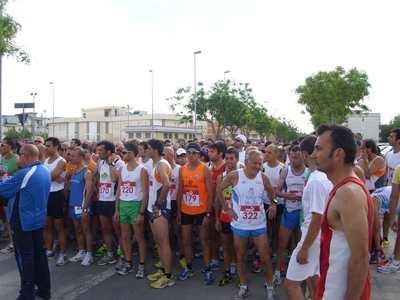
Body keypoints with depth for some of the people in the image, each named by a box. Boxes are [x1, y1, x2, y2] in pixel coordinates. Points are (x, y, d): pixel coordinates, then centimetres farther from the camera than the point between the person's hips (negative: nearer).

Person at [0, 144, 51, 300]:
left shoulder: (24, 174, -22)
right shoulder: (45, 172, 5)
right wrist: (17, 189, 13)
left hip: (23, 221, -8)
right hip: (39, 219, 8)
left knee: (25, 257, 3)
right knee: (39, 253, 14)